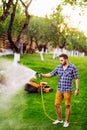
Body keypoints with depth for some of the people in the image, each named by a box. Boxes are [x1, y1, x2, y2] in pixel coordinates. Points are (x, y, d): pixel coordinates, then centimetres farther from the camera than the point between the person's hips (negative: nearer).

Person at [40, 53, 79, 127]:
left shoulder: (73, 67, -7)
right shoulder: (58, 67, 5)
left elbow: (76, 78, -5)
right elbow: (51, 74, 6)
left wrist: (77, 89, -9)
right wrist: (43, 75, -10)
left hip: (68, 90, -5)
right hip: (59, 90, 5)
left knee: (67, 106, 6)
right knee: (57, 105, 9)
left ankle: (66, 121, 22)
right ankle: (59, 119, 28)